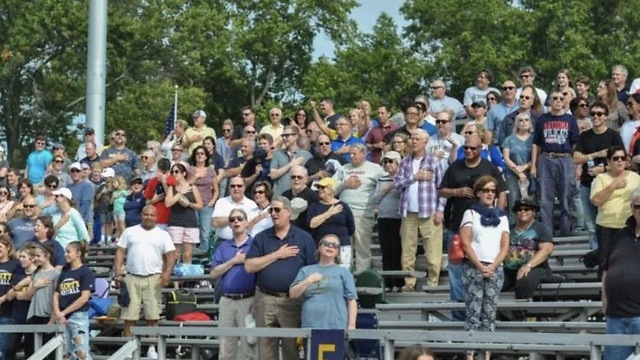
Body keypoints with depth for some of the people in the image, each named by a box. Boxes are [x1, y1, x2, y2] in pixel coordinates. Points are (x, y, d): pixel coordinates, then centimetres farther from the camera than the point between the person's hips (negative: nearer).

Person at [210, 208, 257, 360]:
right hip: (227, 301, 4)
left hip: (248, 300, -4)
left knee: (250, 347, -2)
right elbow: (214, 273, 3)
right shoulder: (223, 247, 13)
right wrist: (233, 261, -7)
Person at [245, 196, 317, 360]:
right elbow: (249, 266, -2)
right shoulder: (261, 238, 9)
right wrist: (277, 255, -7)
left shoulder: (304, 238, 5)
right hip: (266, 299, 2)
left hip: (293, 301, -2)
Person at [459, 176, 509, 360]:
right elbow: (466, 243, -2)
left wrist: (492, 266, -7)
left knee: (490, 314, -1)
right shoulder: (470, 213, 8)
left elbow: (505, 246, 9)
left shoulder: (502, 216, 17)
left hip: (495, 269, 3)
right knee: (473, 312, -9)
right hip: (473, 267, -3)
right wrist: (479, 266, -12)